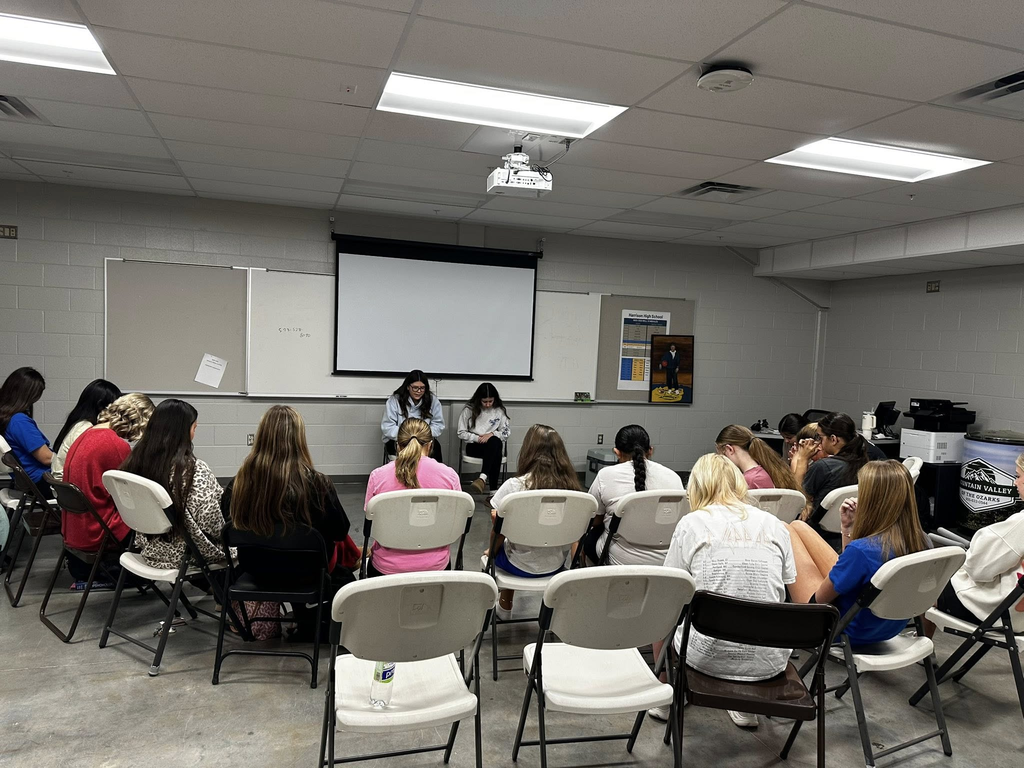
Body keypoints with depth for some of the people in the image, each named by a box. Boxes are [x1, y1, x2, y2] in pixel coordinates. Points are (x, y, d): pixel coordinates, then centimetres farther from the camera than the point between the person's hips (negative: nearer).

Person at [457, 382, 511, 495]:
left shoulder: (500, 410, 6)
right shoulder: (469, 410, 1)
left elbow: (506, 432, 5)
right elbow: (461, 433, 2)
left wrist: (492, 434, -14)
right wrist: (478, 438, -14)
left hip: (495, 445, 2)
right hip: (474, 446, -2)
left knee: (495, 442, -38)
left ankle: (483, 478, -51)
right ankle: (494, 489, -43)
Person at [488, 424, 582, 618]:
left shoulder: (514, 486, -22)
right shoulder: (571, 486, -14)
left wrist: (491, 552, 9)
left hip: (521, 566, -3)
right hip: (556, 566, 3)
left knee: (501, 546, 28)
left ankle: (504, 606, 40)